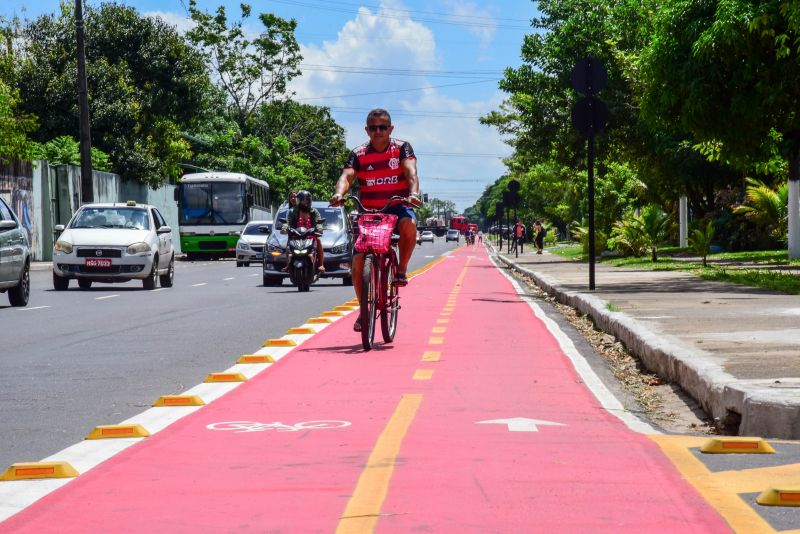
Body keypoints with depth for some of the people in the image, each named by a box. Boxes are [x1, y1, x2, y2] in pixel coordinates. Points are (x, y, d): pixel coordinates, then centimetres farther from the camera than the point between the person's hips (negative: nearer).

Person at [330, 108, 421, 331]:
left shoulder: (402, 148, -3)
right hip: (368, 212, 2)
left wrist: (413, 193, -41)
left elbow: (411, 172, -19)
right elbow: (347, 176, -16)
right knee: (358, 260, -11)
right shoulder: (358, 154, -1)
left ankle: (401, 270, -14)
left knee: (409, 223, -37)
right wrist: (339, 194, -39)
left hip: (397, 208, -2)